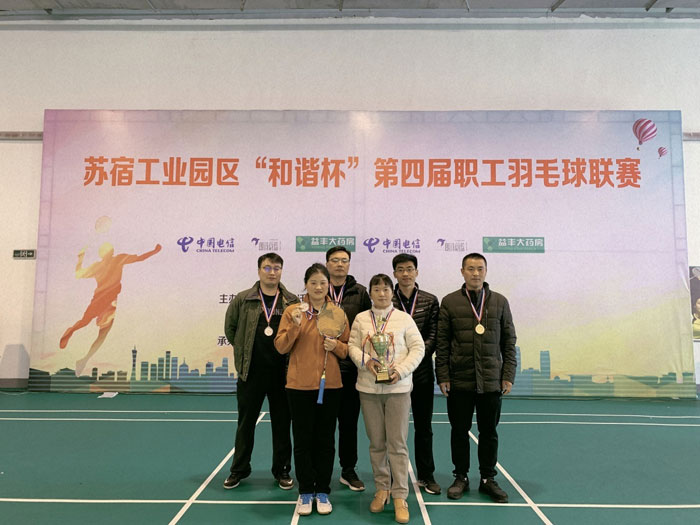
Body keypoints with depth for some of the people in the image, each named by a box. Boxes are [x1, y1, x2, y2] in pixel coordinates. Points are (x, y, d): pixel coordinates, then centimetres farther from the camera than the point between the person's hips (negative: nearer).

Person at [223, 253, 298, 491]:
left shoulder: (293, 302, 1)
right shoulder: (243, 299, 0)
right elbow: (230, 328, 10)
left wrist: (290, 357, 2)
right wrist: (244, 351, 9)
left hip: (283, 373, 0)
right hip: (251, 372, 0)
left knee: (282, 424, 11)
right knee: (246, 423, 13)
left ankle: (282, 470, 27)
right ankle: (239, 470, 30)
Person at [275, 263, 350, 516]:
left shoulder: (338, 313, 2)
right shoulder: (292, 311, -1)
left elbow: (348, 349, 9)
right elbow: (280, 347, -4)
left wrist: (336, 345, -12)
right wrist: (295, 325, -19)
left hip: (330, 384, 1)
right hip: (300, 384, -1)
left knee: (325, 439, 9)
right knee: (302, 439, 7)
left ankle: (323, 492, 25)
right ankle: (305, 492, 24)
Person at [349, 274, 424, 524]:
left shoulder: (404, 318, -1)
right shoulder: (361, 318, 4)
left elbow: (418, 348, -2)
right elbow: (353, 346, 4)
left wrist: (400, 371, -13)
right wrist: (366, 361, -15)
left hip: (398, 388, -2)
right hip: (368, 388, 2)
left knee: (397, 443, 1)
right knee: (376, 442, 12)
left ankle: (400, 496, 13)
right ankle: (382, 489, 29)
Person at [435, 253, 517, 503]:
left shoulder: (500, 302, 6)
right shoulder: (449, 302, 1)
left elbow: (509, 341, 8)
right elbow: (442, 343, 1)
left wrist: (508, 375, 1)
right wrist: (442, 376, -4)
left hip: (491, 380, 1)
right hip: (459, 381, -1)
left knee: (489, 432, 11)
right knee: (460, 431, 10)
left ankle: (488, 479, 28)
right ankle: (461, 478, 26)